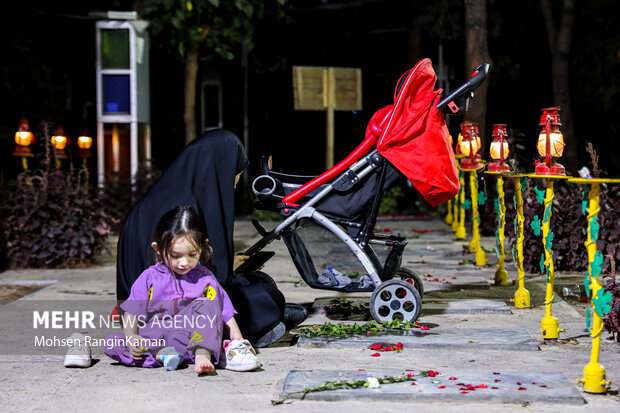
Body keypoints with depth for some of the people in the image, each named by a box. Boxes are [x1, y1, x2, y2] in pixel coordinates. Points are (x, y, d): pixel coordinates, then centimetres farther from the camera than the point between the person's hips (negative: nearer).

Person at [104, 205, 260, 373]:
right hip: (154, 338, 1)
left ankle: (202, 356, -38)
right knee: (111, 342, -21)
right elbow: (132, 311, 5)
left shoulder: (205, 278, 7)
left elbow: (225, 314, 8)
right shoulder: (149, 277, 6)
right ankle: (163, 355, -38)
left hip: (192, 337, 0)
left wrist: (238, 340, -6)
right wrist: (130, 337, -13)